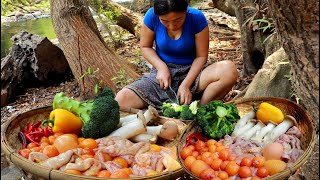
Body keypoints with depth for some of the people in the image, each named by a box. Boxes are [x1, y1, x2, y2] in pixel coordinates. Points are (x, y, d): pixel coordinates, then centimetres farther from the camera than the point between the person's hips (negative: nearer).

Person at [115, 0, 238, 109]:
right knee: (120, 101, -23)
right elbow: (145, 47, 0)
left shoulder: (197, 18, -17)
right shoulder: (151, 16, -14)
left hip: (192, 72, 0)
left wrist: (186, 84, -22)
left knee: (229, 70, -32)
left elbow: (201, 56, -11)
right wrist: (162, 67, -17)